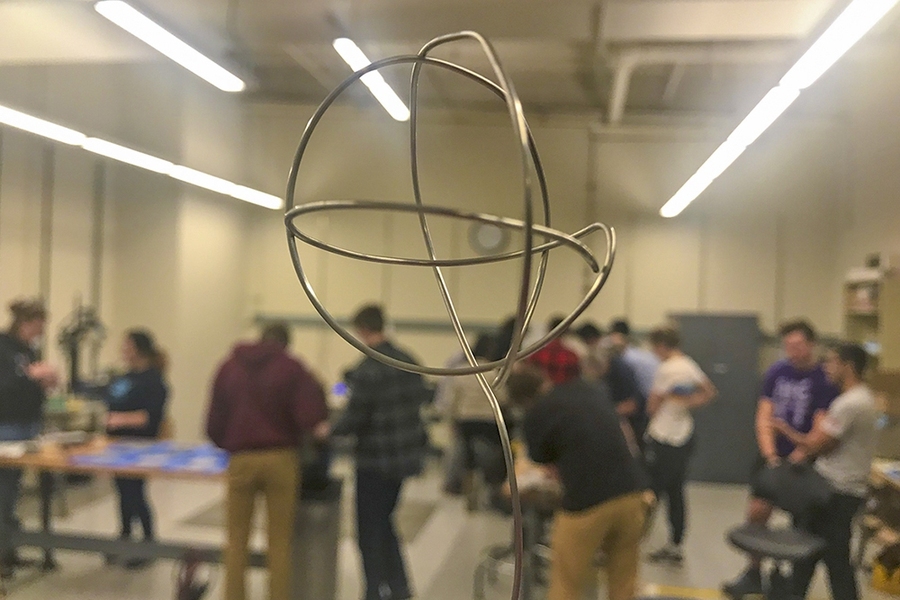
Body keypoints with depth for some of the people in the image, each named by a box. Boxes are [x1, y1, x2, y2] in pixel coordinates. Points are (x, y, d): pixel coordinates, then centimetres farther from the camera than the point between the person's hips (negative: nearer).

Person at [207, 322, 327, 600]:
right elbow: (311, 414, -11)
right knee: (280, 541, 7)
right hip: (281, 459, -2)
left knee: (237, 540, 12)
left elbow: (214, 423, 7)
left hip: (241, 459, 2)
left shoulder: (229, 367, 9)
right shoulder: (291, 368, -1)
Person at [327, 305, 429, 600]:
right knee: (384, 521, 22)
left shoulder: (367, 370, -21)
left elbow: (354, 418, -18)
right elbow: (421, 396, 12)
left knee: (370, 530, 7)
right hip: (405, 455, 7)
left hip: (375, 461, -7)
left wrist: (331, 431, -1)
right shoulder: (408, 361, 2)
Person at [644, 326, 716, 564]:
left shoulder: (666, 369, -17)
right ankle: (675, 546, 20)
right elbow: (710, 392, 15)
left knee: (652, 491, -5)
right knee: (676, 493, 13)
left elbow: (652, 405, -12)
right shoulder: (690, 366, 9)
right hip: (685, 437, 9)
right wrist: (687, 404, 5)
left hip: (663, 439, -9)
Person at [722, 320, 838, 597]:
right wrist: (770, 455, -14)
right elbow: (764, 417, -3)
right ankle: (754, 573, 18)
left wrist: (799, 456, -27)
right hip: (772, 456, 3)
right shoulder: (777, 371, -1)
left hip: (805, 462, -3)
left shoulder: (825, 380, -12)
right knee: (756, 513, 1)